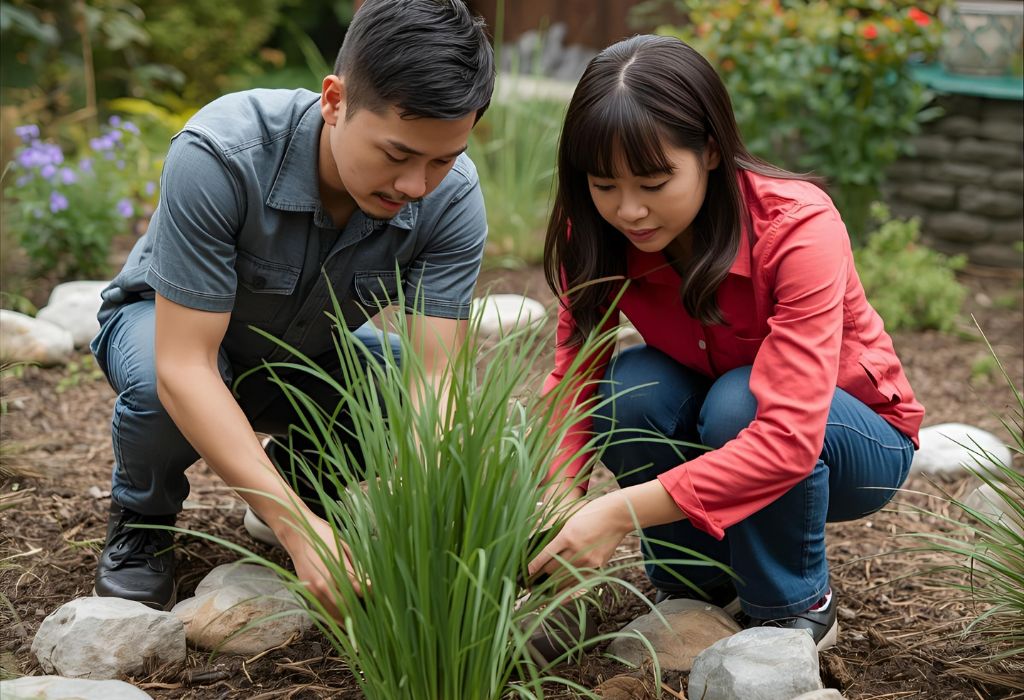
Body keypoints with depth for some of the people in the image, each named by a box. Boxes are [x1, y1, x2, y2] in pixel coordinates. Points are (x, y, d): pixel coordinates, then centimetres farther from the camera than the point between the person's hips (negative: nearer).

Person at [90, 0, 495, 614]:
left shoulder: (451, 198, -27)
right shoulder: (220, 155, -38)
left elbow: (436, 380, -31)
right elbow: (183, 367, -39)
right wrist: (297, 529, -47)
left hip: (313, 346, 3)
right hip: (169, 325, -3)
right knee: (159, 385, -37)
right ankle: (141, 520, -2)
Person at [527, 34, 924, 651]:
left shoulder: (799, 229, -34)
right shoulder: (599, 236, -18)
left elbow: (789, 437, -42)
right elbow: (575, 370, -20)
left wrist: (623, 511, -49)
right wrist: (560, 492, -40)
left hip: (857, 438, -4)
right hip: (710, 428, 4)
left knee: (738, 400, -36)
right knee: (632, 386, -28)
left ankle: (797, 608, -10)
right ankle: (700, 586, -3)